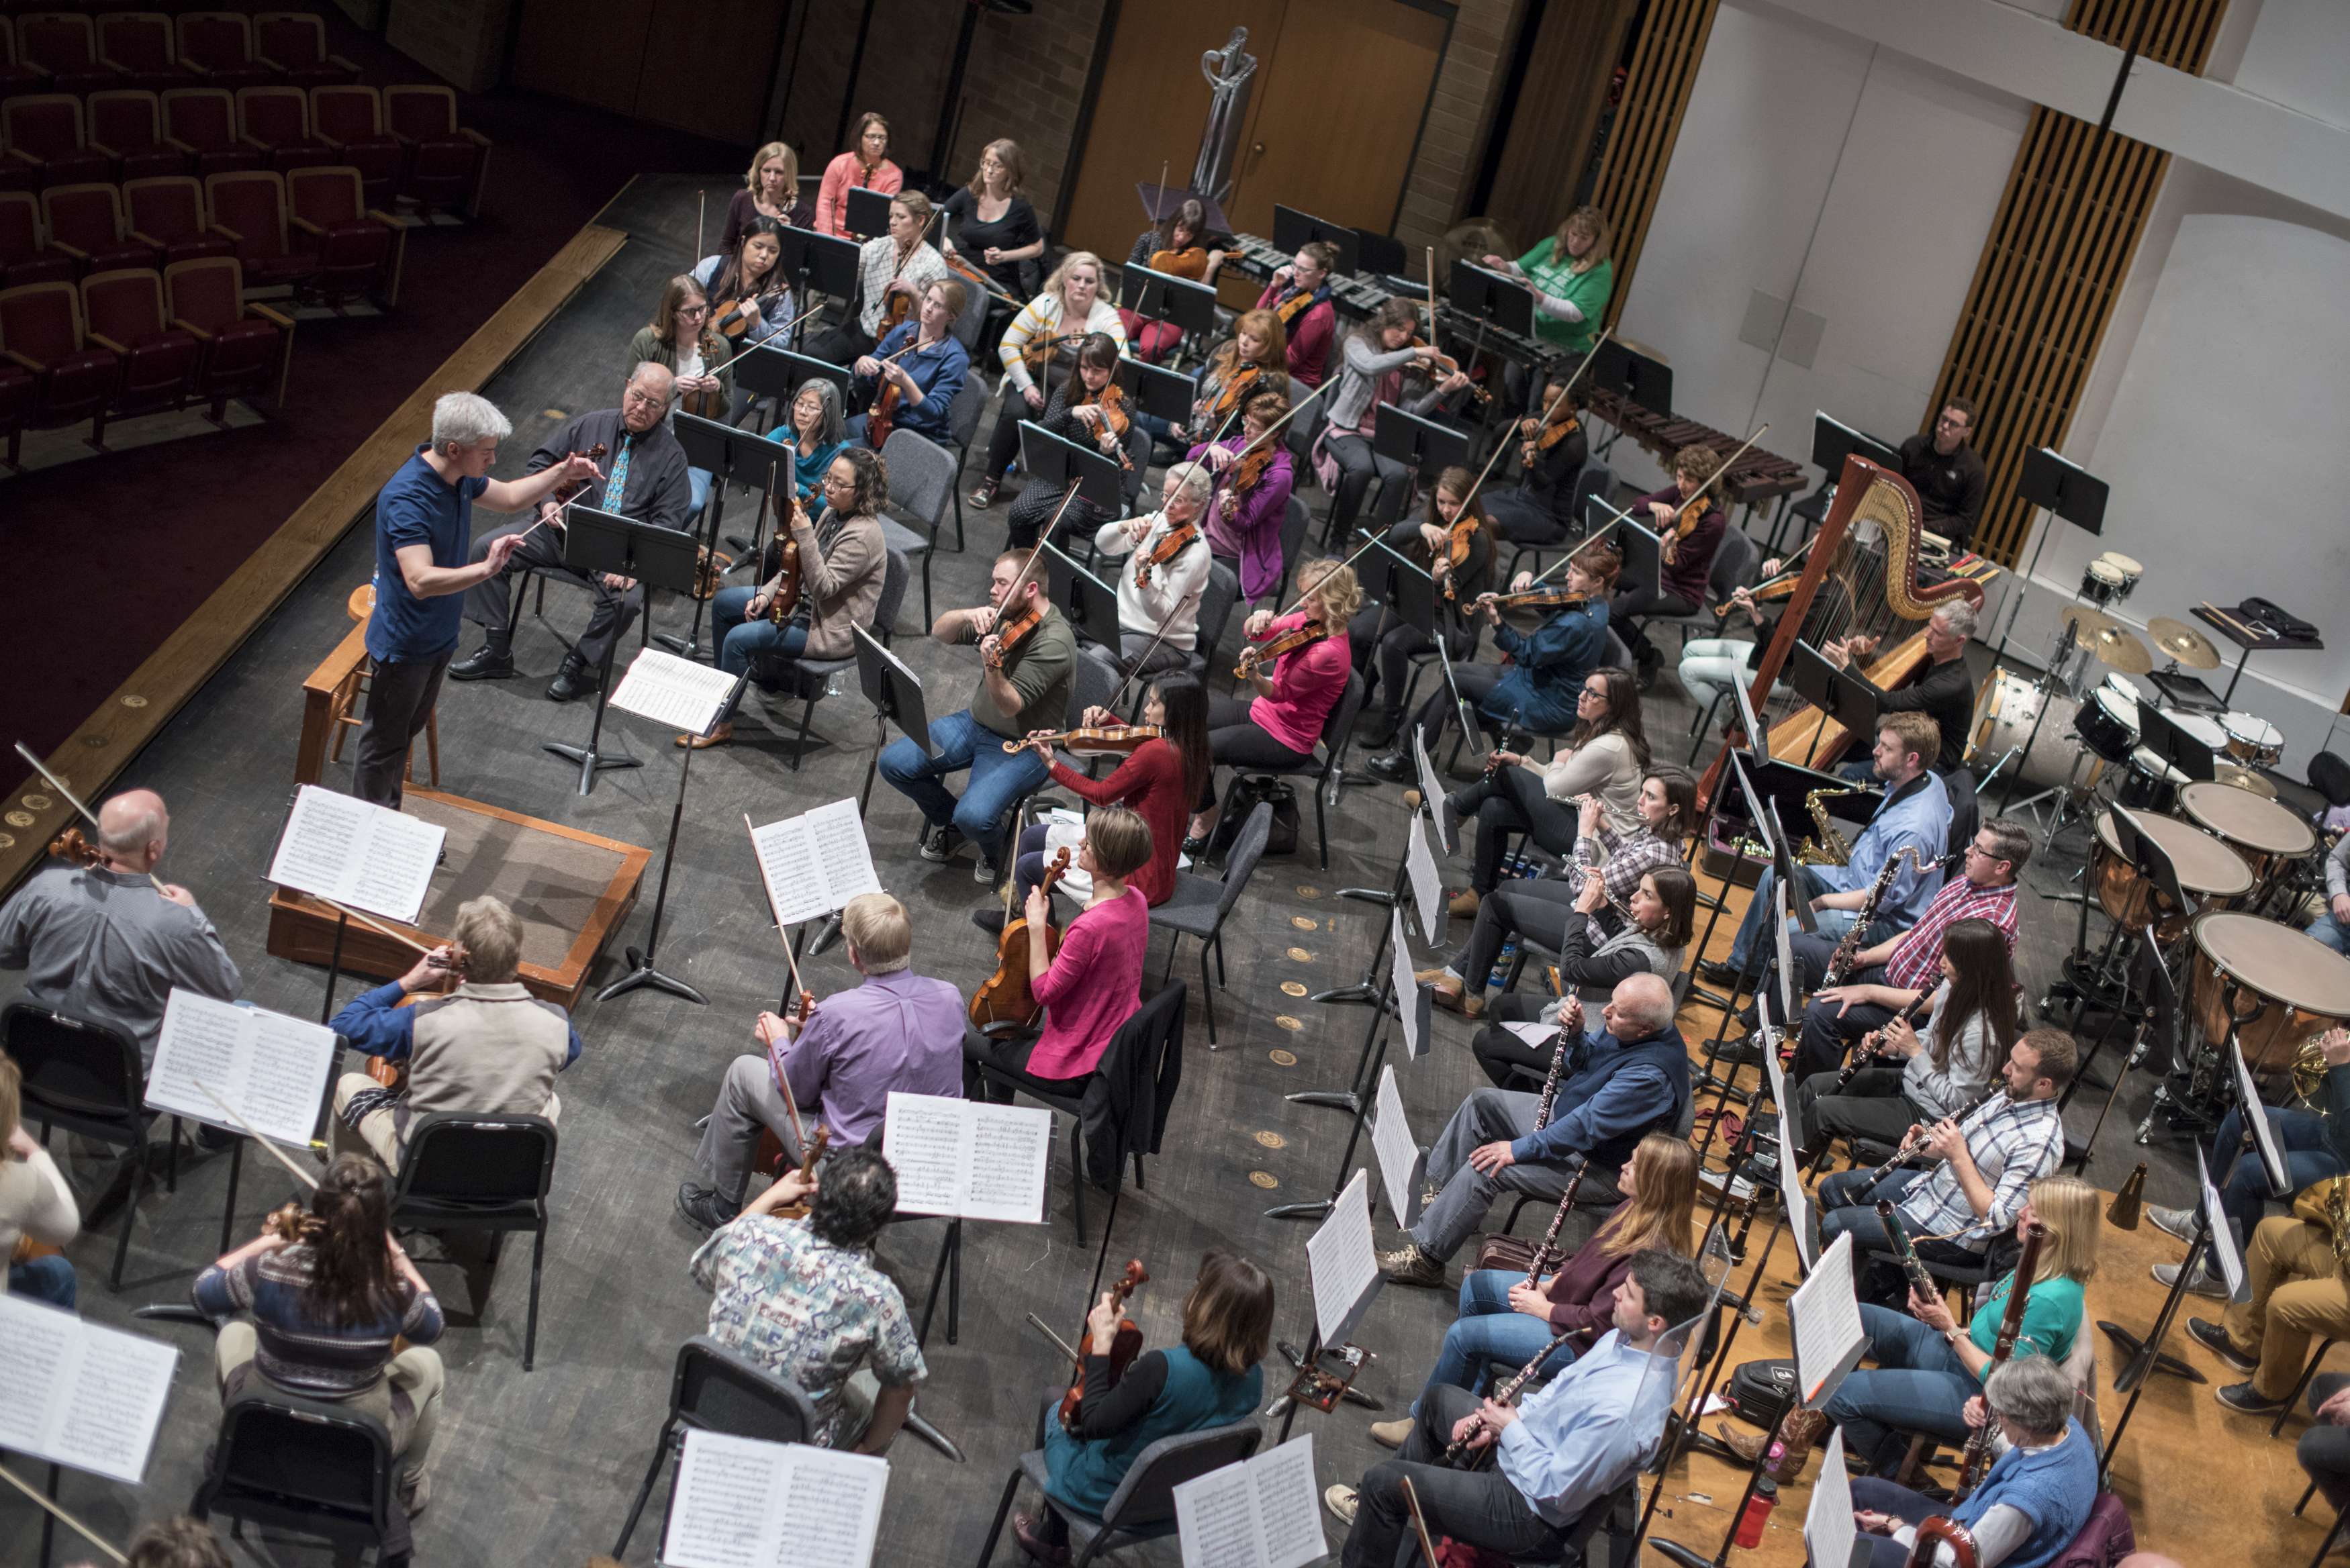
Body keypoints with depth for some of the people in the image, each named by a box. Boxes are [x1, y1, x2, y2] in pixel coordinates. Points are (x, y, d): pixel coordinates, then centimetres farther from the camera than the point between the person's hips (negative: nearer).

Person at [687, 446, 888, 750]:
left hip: (832, 630, -10)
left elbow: (823, 587, -31)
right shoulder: (834, 513, 1)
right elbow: (797, 565, 12)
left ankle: (721, 724, -4)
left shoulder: (863, 535, -28)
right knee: (723, 602, 11)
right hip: (804, 600, 10)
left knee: (739, 639, -20)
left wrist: (804, 535, -36)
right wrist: (766, 594, -1)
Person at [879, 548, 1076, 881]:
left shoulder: (1054, 641, -25)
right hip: (976, 724, 8)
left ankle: (994, 853, 8)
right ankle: (948, 820, 20)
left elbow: (1011, 706, -29)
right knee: (893, 763, -5)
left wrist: (991, 667, -47)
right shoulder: (1001, 615, -1)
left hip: (1022, 749, -7)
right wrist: (967, 616, -20)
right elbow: (939, 632, 1)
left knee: (973, 817, -29)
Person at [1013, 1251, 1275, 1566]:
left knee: (1057, 1408, 26)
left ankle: (1052, 1538, 41)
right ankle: (1052, 1529, 39)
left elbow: (1092, 1424, -27)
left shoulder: (1163, 1368, -38)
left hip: (1109, 1497, -5)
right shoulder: (1252, 1378, -17)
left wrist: (1102, 1343, -23)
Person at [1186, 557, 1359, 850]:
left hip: (1285, 740, -9)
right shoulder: (1307, 621, -3)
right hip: (1262, 712, 9)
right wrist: (1258, 619, -24)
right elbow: (1249, 633, -2)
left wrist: (1254, 675, -44)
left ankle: (1208, 814, 9)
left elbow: (1277, 693, -24)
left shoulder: (1329, 653, -27)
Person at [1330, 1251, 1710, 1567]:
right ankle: (1386, 1511, 48)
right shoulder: (1629, 1337, -11)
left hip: (1532, 1518, -10)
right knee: (1439, 1398, 28)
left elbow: (1554, 1493, -30)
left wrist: (1510, 1428, -17)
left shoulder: (1622, 1412, -39)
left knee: (1382, 1479, -6)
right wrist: (1503, 1416, -2)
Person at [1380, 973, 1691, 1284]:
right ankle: (1434, 1191, 21)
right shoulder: (1621, 1026, -8)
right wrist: (1574, 1033, -15)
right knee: (1481, 1102, 11)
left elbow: (1585, 1127, -33)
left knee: (1485, 1169, -21)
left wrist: (1518, 1149, -27)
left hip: (1596, 1166, -10)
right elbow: (1576, 1067, 7)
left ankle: (1425, 1258, -10)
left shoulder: (1651, 1075, -35)